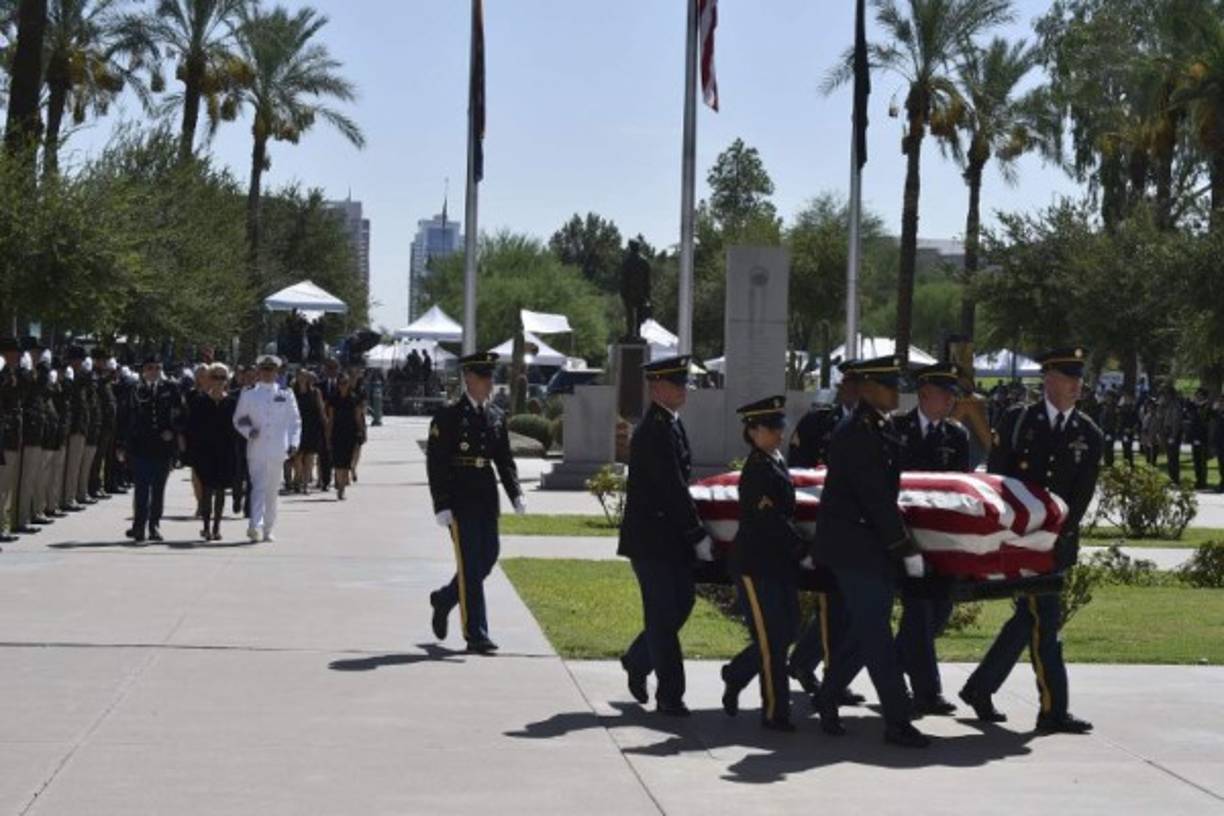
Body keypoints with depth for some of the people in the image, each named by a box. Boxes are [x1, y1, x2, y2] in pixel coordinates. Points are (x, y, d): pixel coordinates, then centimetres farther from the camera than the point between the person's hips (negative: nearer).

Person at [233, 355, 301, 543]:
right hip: (257, 449, -2)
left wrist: (293, 443, 0)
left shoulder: (286, 395, 10)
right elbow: (238, 420, 12)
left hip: (278, 450, 2)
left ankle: (269, 529, 17)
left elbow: (294, 421, 12)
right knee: (258, 487, -14)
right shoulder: (248, 395, 8)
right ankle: (255, 525, -25)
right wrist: (248, 431, -8)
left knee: (272, 490, 8)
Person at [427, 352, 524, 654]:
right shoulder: (448, 417, -7)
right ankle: (476, 635, -1)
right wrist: (442, 506, -15)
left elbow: (505, 460, 15)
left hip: (487, 501, 6)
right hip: (460, 502, -6)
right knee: (470, 566, -5)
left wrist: (516, 494, 0)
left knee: (488, 558, 10)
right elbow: (435, 464, -9)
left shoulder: (496, 417, 11)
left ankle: (444, 599, 34)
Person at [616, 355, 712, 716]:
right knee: (663, 616, -3)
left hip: (671, 536, 9)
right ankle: (670, 696, 2)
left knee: (682, 601, 14)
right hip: (652, 538, -9)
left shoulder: (671, 425, 12)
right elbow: (673, 489, -22)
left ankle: (637, 661, 33)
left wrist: (693, 532, 12)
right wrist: (698, 536, -19)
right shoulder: (654, 430, -19)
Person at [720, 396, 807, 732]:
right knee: (772, 640, -4)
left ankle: (734, 675, 31)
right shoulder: (757, 470, -15)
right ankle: (775, 712, 3)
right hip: (756, 564, -9)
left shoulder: (777, 463, 12)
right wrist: (803, 547, -16)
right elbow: (769, 519, -21)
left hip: (778, 562, 9)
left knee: (786, 631, 12)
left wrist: (797, 547, 13)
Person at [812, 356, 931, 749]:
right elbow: (876, 498, -21)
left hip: (871, 544, 9)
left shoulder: (879, 429, 12)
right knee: (875, 635, -6)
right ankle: (897, 722, -3)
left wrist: (902, 545, 13)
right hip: (854, 546, -9)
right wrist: (907, 548, -18)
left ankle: (827, 702, 26)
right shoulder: (856, 433, -18)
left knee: (866, 630, 14)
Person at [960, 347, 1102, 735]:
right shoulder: (1018, 421, 0)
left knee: (1029, 617, 9)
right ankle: (1053, 711, -5)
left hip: (1056, 541, 4)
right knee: (1043, 619, -8)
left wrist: (1059, 536, -10)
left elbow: (1082, 496, 2)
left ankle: (980, 688, 24)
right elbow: (995, 478, -1)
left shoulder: (1088, 435, 7)